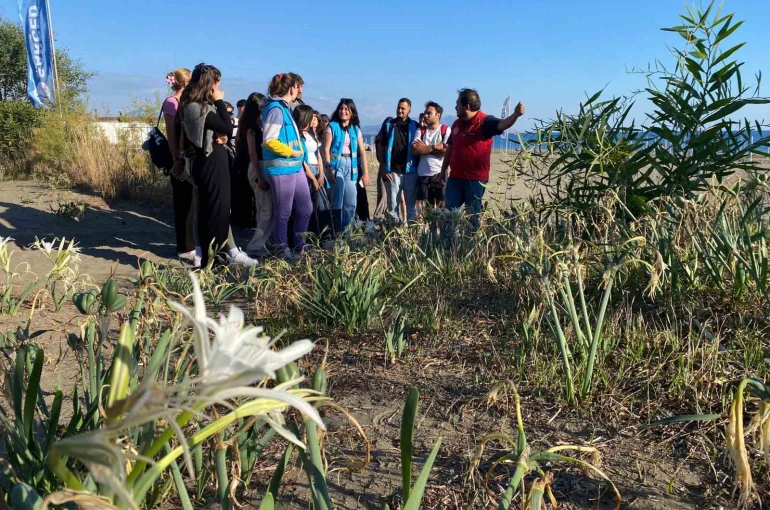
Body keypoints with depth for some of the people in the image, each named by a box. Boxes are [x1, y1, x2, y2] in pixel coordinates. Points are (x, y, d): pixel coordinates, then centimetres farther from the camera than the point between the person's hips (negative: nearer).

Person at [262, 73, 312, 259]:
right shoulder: (275, 109, -13)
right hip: (281, 170, -10)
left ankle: (298, 246, 27)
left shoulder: (284, 108, 16)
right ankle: (283, 249, 15)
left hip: (295, 168, 10)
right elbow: (269, 141, -21)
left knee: (306, 208, 14)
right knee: (284, 212, 2)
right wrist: (292, 152, -13)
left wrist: (299, 153, 12)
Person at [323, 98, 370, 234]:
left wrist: (366, 173, 3)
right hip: (336, 163, -4)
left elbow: (362, 151, 9)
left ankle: (346, 230, 17)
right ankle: (337, 231, 3)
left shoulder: (356, 129, 11)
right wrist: (328, 169, -16)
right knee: (338, 200, -6)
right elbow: (326, 149, -7)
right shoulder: (332, 126, -1)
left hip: (351, 165, 4)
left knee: (351, 202, 5)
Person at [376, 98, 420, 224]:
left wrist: (418, 168, 0)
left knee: (411, 202, 3)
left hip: (410, 170, 0)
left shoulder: (415, 126, 6)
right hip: (392, 170, 0)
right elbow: (381, 146, 6)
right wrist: (383, 167, 0)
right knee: (393, 204, 5)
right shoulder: (388, 123, 6)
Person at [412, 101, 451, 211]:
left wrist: (425, 148, -4)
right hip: (423, 175, 3)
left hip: (439, 174, -3)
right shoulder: (420, 131, 10)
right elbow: (414, 150, -5)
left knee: (442, 205, 0)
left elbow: (446, 150, -12)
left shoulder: (446, 130, 1)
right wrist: (435, 147, -8)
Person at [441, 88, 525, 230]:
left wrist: (515, 115, -48)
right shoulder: (456, 124, 11)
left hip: (476, 179, -6)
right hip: (455, 177, 6)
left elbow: (501, 125, -28)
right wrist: (444, 169, 21)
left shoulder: (485, 121, -10)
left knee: (473, 214, 6)